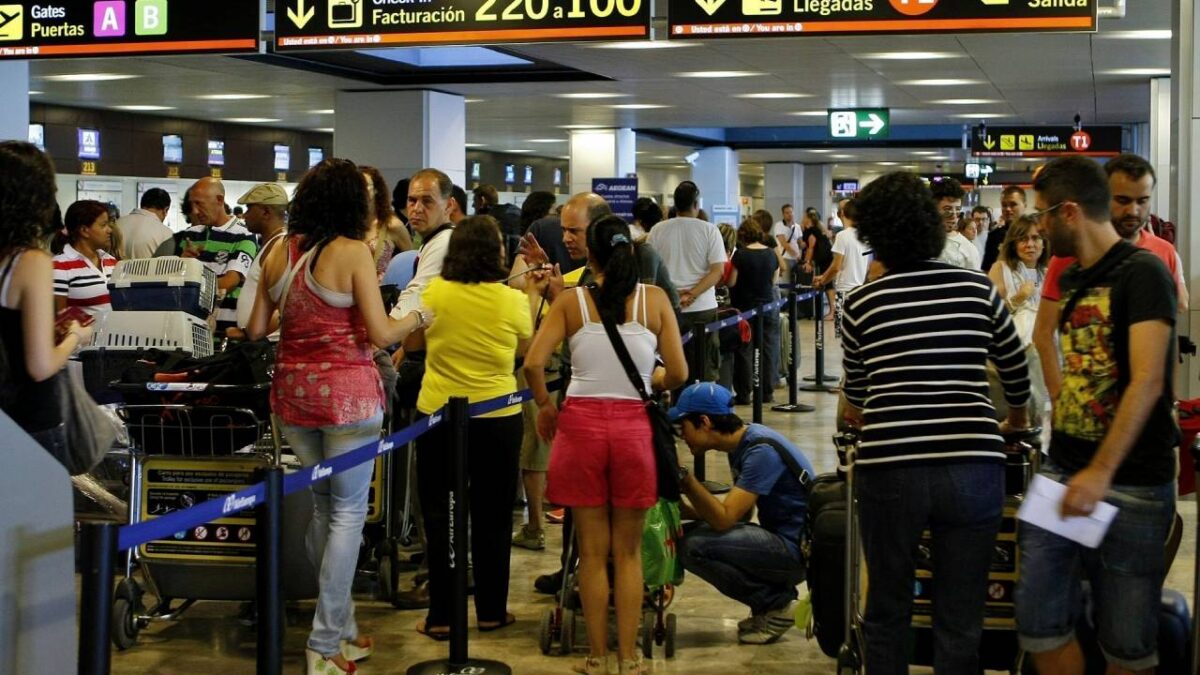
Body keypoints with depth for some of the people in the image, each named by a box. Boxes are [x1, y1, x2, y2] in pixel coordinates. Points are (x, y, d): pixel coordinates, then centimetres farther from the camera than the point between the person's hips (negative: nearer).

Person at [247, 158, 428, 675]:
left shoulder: (279, 253, 4)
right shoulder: (353, 252, -11)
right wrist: (418, 317, 6)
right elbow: (380, 335, -13)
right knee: (348, 512, 2)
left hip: (294, 392, 6)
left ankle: (342, 631, 24)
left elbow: (256, 330, 9)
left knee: (323, 507, 16)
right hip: (346, 393, -6)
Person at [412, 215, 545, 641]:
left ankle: (441, 615, 9)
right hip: (497, 418, 0)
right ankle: (491, 610, 21)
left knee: (440, 516, 9)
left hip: (438, 414, 0)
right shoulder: (512, 300, -9)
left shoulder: (434, 292, -8)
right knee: (492, 517, 13)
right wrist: (533, 296, 18)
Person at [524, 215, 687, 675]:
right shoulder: (654, 299, 0)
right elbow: (678, 374, -2)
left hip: (581, 421, 0)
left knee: (592, 551, 10)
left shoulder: (571, 301, 0)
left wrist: (545, 405, 7)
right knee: (628, 552, 11)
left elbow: (533, 363, -10)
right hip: (633, 425, 0)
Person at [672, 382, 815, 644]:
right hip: (782, 539, 10)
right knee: (687, 532, 10)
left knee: (694, 547, -21)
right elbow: (734, 516, 12)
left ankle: (777, 605, -4)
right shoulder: (742, 443, 8)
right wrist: (681, 507, 1)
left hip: (798, 550, -10)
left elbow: (725, 519, -24)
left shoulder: (761, 451, -20)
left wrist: (684, 477, -22)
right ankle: (776, 595, 9)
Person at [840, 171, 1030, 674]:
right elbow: (1016, 368, 19)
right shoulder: (977, 288, 4)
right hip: (973, 466, 1)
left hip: (890, 469, 0)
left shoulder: (862, 303, 2)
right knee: (960, 625, 8)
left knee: (886, 615, 16)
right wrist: (1016, 415, 41)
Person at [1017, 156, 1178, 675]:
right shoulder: (1071, 278, 13)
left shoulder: (1142, 273, -11)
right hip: (1063, 470, 7)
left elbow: (1147, 382, -20)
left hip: (1131, 483, -7)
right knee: (1039, 620, 3)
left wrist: (1101, 472, -25)